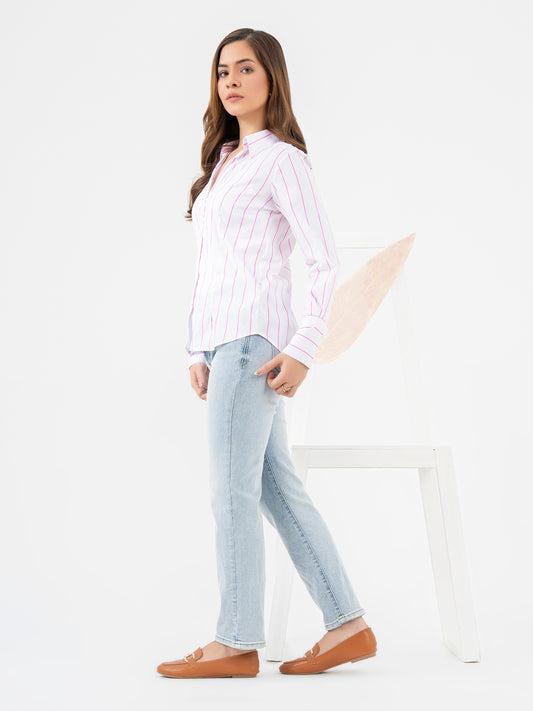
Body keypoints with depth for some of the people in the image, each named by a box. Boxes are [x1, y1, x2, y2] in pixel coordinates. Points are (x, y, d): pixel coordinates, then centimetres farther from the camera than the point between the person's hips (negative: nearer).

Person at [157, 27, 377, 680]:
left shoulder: (281, 160, -5)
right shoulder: (224, 160, 20)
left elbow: (325, 262, -10)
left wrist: (302, 350, -16)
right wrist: (198, 350, 15)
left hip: (253, 338, -9)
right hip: (223, 339, 9)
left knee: (232, 490, -5)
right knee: (276, 485, 8)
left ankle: (237, 643, 6)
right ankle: (348, 625, 14)